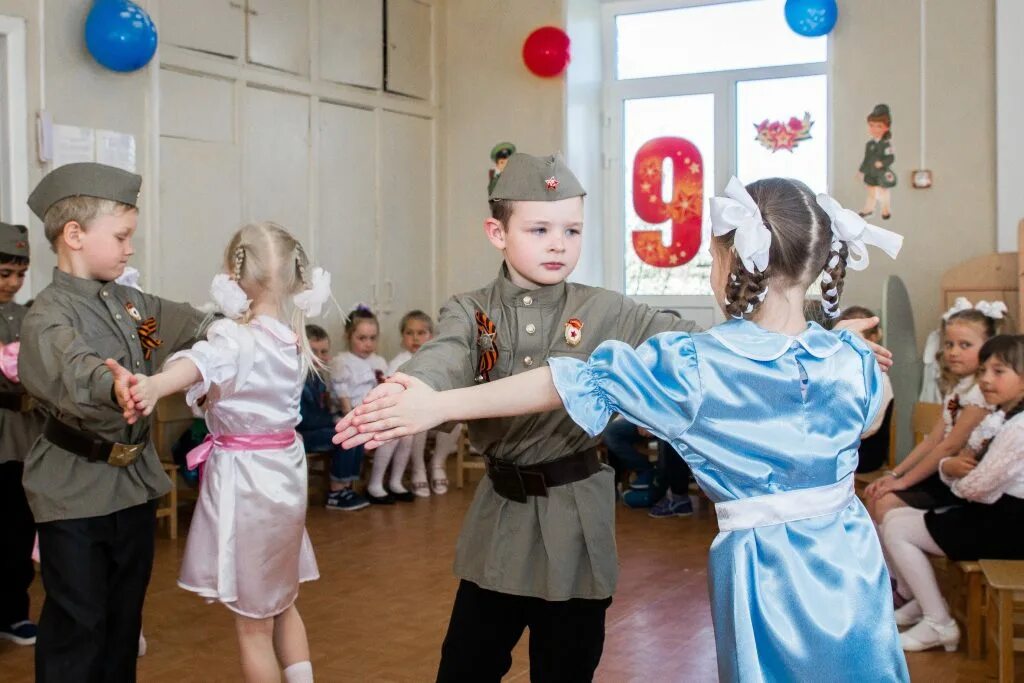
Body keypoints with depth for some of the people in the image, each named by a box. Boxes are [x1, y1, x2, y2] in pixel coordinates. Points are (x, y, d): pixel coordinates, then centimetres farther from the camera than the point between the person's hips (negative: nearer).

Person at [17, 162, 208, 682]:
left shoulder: (131, 303, 6)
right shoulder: (49, 313, -18)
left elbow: (198, 328, 18)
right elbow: (70, 369, -39)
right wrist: (113, 386, -59)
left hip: (135, 477, 7)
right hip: (75, 489, -7)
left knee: (126, 615, 18)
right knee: (77, 622, 1)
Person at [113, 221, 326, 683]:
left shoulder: (234, 339, -19)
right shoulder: (293, 338, 3)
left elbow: (201, 363, -43)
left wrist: (155, 385, -62)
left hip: (243, 480, -7)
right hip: (283, 472, 7)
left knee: (252, 625, 6)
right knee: (281, 605, 24)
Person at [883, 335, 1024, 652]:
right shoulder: (996, 420, 10)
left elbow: (974, 487, -24)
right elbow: (958, 472, 11)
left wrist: (959, 477, -1)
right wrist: (950, 466, -13)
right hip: (985, 513, 10)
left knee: (896, 530, -9)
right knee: (895, 518, 11)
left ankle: (939, 624, -1)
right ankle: (920, 600, 21)